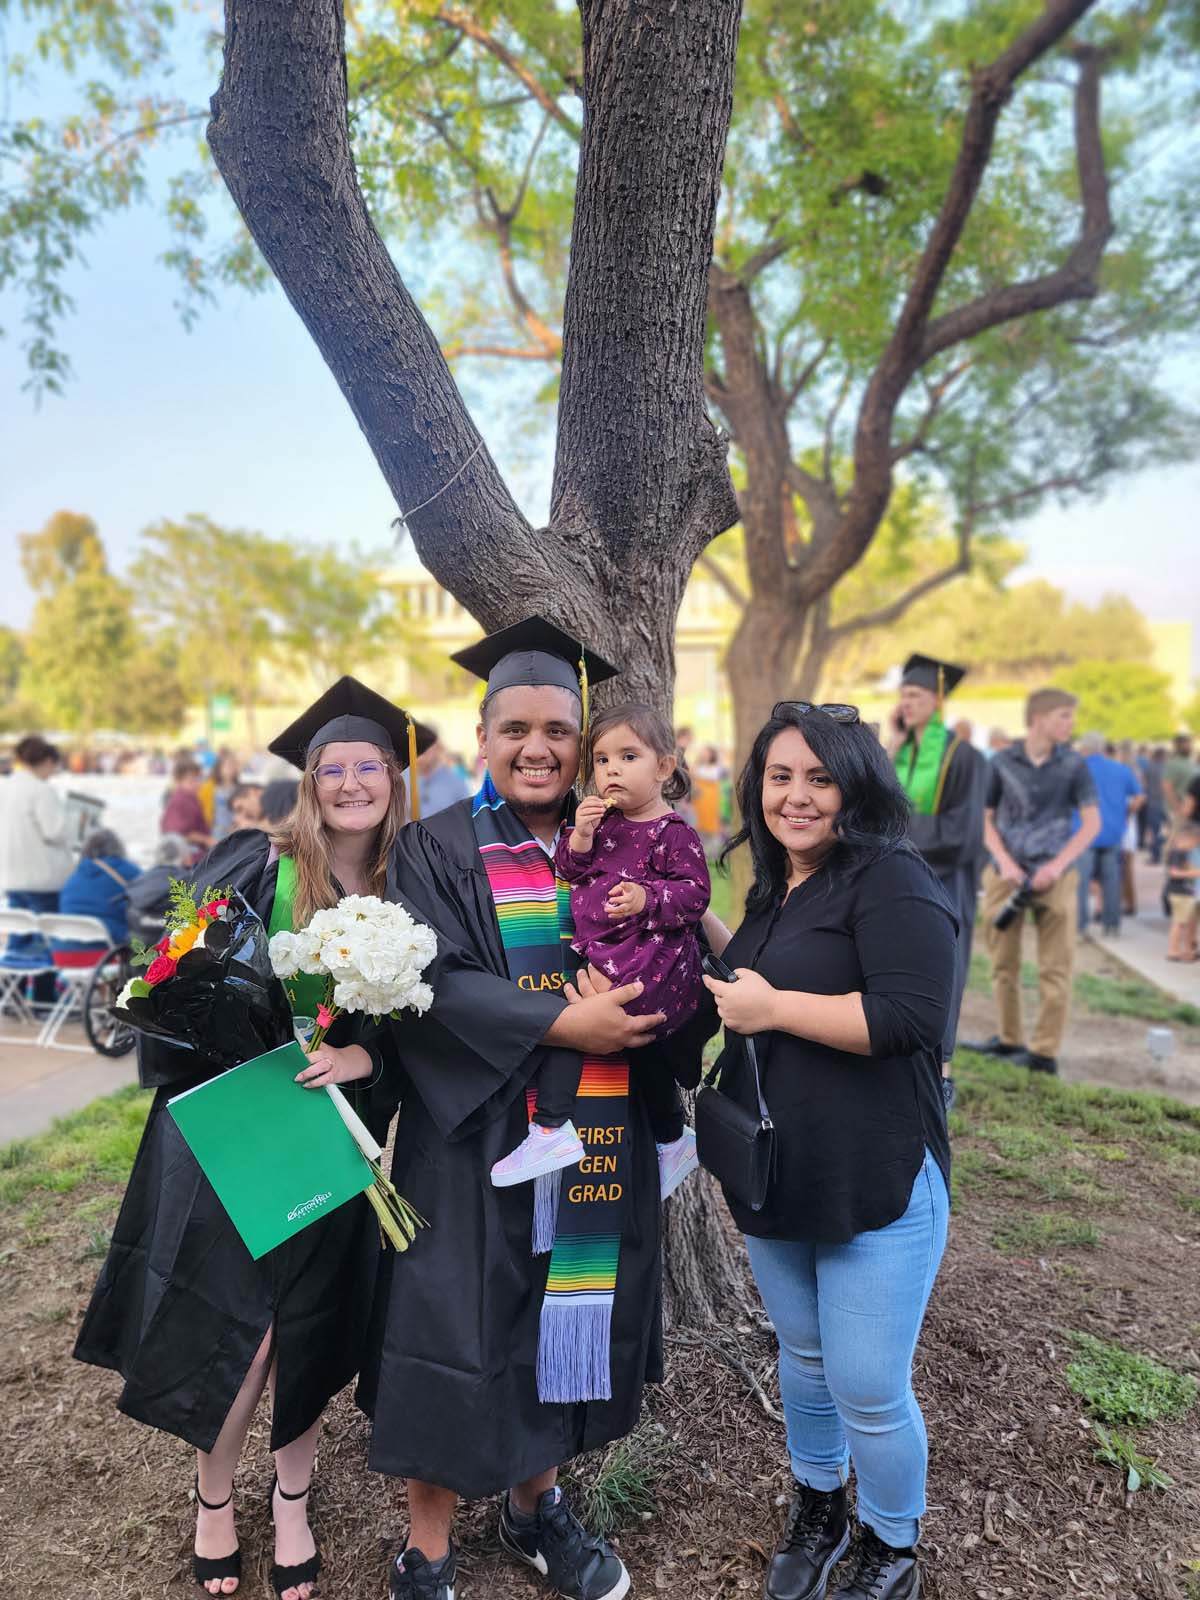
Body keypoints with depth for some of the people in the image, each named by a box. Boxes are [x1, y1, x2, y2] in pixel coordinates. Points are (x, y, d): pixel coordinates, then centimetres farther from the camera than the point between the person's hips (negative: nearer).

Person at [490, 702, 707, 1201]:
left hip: (651, 956, -8)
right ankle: (672, 1140, 34)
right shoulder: (603, 821, 10)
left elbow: (695, 894, -14)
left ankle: (551, 1129, -12)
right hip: (601, 951, 8)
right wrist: (580, 836, -9)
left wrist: (647, 899, -29)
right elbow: (568, 871, 9)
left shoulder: (674, 833, -10)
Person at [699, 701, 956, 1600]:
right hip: (777, 1175, 8)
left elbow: (911, 1016, -27)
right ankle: (817, 1514, 47)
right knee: (802, 1357, 23)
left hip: (877, 1182, -7)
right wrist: (696, 925, 13)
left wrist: (771, 1008, -21)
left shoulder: (891, 880, -16)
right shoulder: (776, 891, 10)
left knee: (868, 1388, 4)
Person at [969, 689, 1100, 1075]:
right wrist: (1005, 863, -8)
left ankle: (1044, 1051, 8)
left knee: (1055, 968, 0)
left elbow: (1092, 823, 0)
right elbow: (985, 818, 6)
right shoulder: (1002, 763, 1)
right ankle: (1008, 1039, 24)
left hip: (1054, 879, -1)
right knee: (1003, 963, 9)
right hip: (1006, 876, 1)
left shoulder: (1073, 765, 1)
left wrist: (1057, 866, -11)